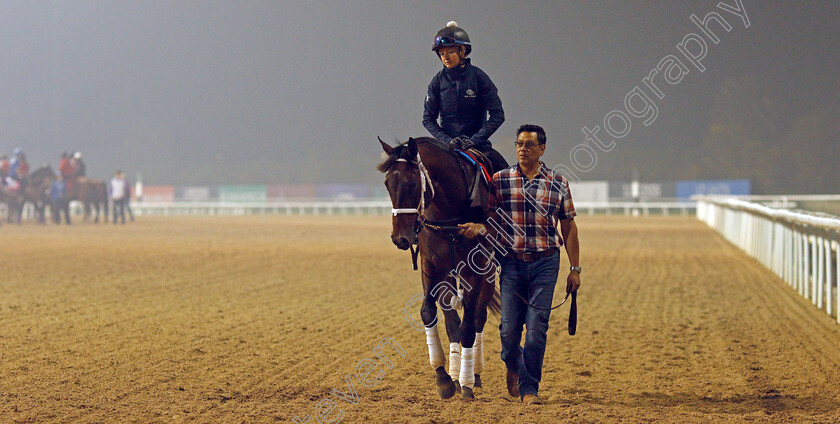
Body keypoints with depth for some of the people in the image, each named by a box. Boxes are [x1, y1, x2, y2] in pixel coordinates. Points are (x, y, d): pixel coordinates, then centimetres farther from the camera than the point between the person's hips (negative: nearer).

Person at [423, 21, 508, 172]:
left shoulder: (478, 77, -4)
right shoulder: (438, 82, 1)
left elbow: (497, 115, -6)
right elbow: (428, 119, 5)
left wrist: (475, 139, -15)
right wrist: (447, 140, -10)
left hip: (478, 144, -1)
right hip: (448, 147, 1)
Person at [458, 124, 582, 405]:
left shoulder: (558, 183, 5)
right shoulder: (500, 180, 5)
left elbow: (569, 227, 8)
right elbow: (494, 221, 4)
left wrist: (574, 268, 4)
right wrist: (478, 228, -19)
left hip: (545, 263, 0)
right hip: (512, 262, 0)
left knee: (537, 328, -6)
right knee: (509, 327, 0)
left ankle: (529, 389, 4)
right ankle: (513, 366, 32)